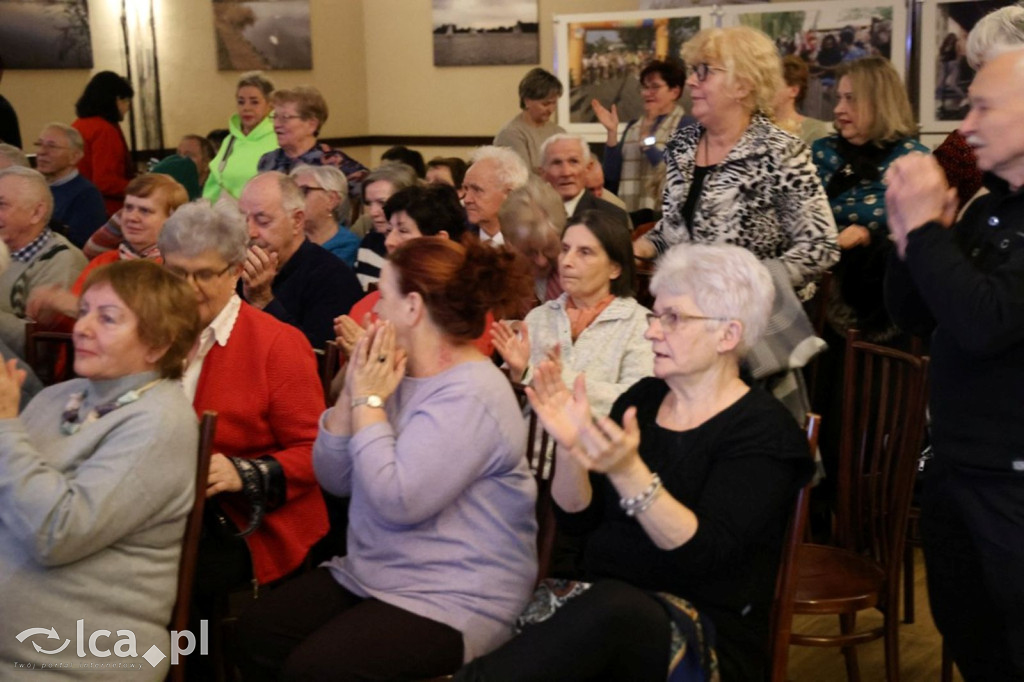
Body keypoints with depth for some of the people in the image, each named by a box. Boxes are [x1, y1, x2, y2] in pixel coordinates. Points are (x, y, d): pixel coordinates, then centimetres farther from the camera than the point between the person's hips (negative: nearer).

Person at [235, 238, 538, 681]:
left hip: (451, 600, -8)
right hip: (368, 576, 8)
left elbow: (396, 502, -27)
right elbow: (334, 480, 8)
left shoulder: (470, 396, -20)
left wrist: (369, 401, -17)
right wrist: (352, 392, -5)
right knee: (256, 633, -7)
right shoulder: (399, 373, 7)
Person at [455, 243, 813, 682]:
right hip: (603, 601, 4)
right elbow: (577, 519, 8)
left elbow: (705, 553, -21)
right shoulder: (642, 397, 10)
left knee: (612, 606, -37)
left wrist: (628, 472, -35)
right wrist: (569, 447, -12)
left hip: (709, 634, -4)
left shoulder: (763, 432, -7)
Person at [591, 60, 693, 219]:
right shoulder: (634, 126, 13)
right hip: (629, 213, 5)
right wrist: (612, 132, -3)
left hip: (664, 215, -5)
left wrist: (646, 139, -20)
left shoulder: (685, 125, -3)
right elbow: (612, 175, 6)